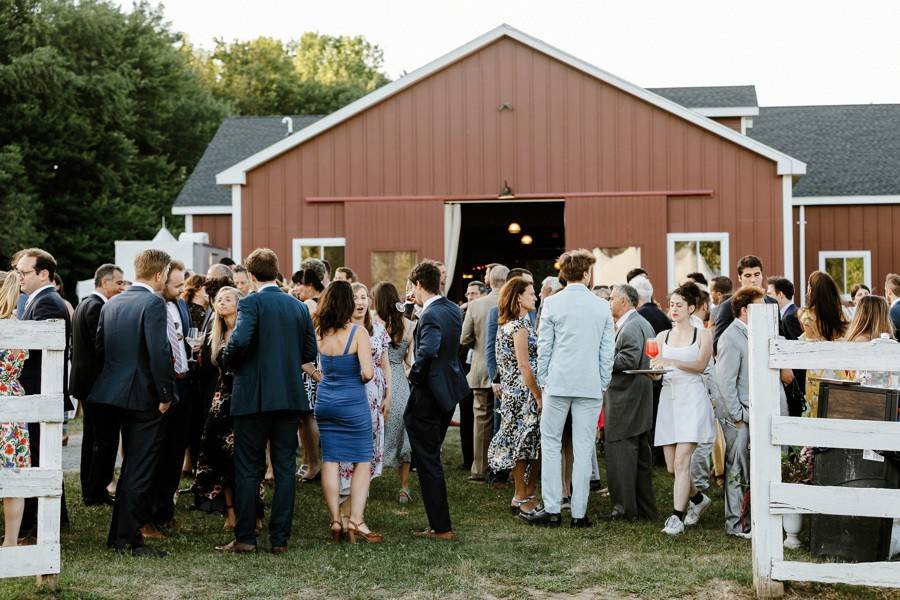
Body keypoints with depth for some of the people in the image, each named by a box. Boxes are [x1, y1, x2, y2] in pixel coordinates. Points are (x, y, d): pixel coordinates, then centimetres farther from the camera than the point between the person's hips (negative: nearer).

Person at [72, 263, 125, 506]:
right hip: (99, 383, -11)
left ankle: (89, 490, 22)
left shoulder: (84, 305, 15)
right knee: (106, 438, -6)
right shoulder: (97, 307, -17)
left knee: (92, 437, 16)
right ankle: (96, 493, -4)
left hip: (84, 380, 11)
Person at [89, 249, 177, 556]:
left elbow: (100, 348, 11)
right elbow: (159, 352, -22)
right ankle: (129, 539, 1)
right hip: (145, 396, -8)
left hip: (116, 392, 8)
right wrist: (166, 395, -14)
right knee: (139, 470, -1)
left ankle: (120, 535, 26)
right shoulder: (153, 303, -15)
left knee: (131, 465, 20)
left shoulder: (112, 303, 9)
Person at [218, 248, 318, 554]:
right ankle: (280, 538, 9)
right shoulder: (299, 307, 8)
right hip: (290, 396, 5)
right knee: (285, 468, 7)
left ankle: (245, 537, 6)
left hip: (254, 396, -4)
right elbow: (309, 353, 11)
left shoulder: (250, 303, -8)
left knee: (248, 469, 4)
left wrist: (228, 362, -5)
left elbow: (240, 341, -23)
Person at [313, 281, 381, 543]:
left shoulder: (318, 332, -1)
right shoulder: (358, 332, -14)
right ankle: (356, 521, -2)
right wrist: (364, 377, 2)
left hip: (325, 401, 4)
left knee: (330, 460, 9)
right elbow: (367, 372, -20)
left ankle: (336, 521, 9)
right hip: (353, 403, -4)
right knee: (362, 462, 6)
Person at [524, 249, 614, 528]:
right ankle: (579, 513, 7)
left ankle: (552, 510, 4)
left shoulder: (552, 303, -3)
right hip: (591, 386, 2)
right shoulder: (602, 306, 3)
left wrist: (542, 381, 9)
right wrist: (603, 384, 13)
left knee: (550, 444, 7)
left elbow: (544, 346, 0)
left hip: (558, 383, -1)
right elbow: (608, 350, 5)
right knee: (583, 449, 5)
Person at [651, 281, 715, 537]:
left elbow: (700, 364, -12)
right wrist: (653, 370, -12)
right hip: (669, 398, 5)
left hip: (692, 398, -4)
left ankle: (677, 518, -12)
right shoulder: (662, 336, 15)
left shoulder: (702, 335, 4)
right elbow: (656, 369, 11)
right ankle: (697, 498, 31)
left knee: (681, 461, -14)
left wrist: (671, 362, -24)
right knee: (672, 466, 4)